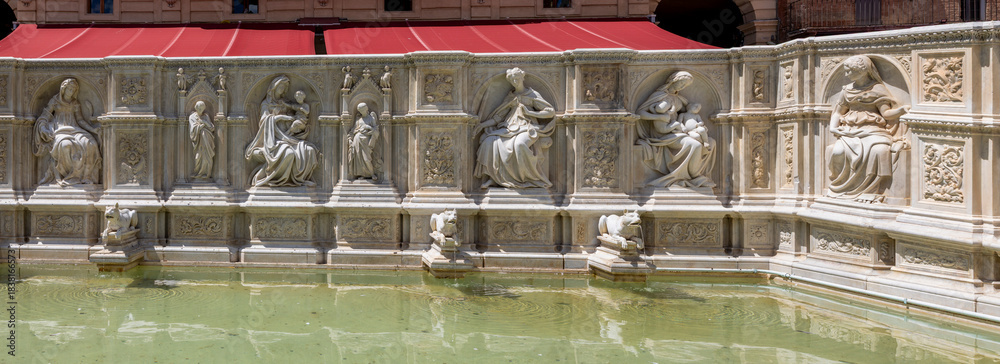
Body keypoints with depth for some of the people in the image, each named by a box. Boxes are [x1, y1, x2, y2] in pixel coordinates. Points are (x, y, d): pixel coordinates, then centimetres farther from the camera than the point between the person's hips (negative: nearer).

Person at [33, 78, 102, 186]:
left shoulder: (75, 104, 16)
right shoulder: (54, 101, 7)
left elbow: (80, 120, 14)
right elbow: (44, 117, 5)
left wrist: (93, 129, -1)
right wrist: (44, 129, -15)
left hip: (73, 129, 3)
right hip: (59, 129, -3)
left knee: (90, 143, -27)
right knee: (65, 144, -39)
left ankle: (85, 175, -24)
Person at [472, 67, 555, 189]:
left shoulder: (532, 94, 8)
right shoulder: (510, 97, 19)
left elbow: (551, 111, 2)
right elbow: (498, 117, 14)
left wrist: (530, 112, -6)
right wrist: (482, 125, 2)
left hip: (527, 128, -5)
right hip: (511, 128, 5)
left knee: (519, 144, -39)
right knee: (490, 141, -21)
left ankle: (532, 177, -22)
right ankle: (492, 177, -18)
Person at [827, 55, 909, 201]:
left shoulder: (877, 89, 5)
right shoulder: (848, 90, 17)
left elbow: (886, 113, -1)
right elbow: (837, 113, 24)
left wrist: (902, 110, -19)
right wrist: (833, 127, 5)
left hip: (873, 130, -3)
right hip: (850, 131, 3)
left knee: (879, 150, -36)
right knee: (838, 151, -29)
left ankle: (871, 190, -24)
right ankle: (840, 187, -9)